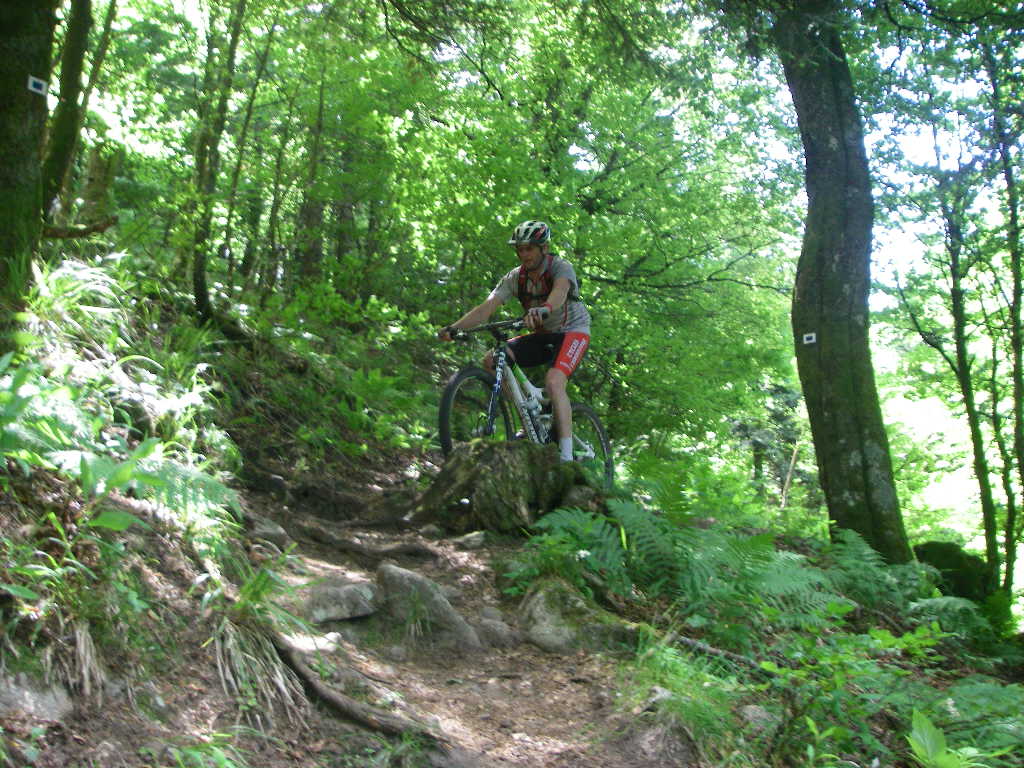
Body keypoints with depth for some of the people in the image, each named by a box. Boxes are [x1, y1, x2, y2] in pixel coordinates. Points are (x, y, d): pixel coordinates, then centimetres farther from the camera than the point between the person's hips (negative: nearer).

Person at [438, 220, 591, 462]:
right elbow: (487, 306, -17)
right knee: (493, 360, -14)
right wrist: (453, 327, -33)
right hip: (541, 335, 6)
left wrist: (542, 310, -67)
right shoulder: (515, 277, -6)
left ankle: (566, 455, -30)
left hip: (572, 331, -6)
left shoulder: (561, 268, -19)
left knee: (553, 381, -33)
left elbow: (560, 292, -43)